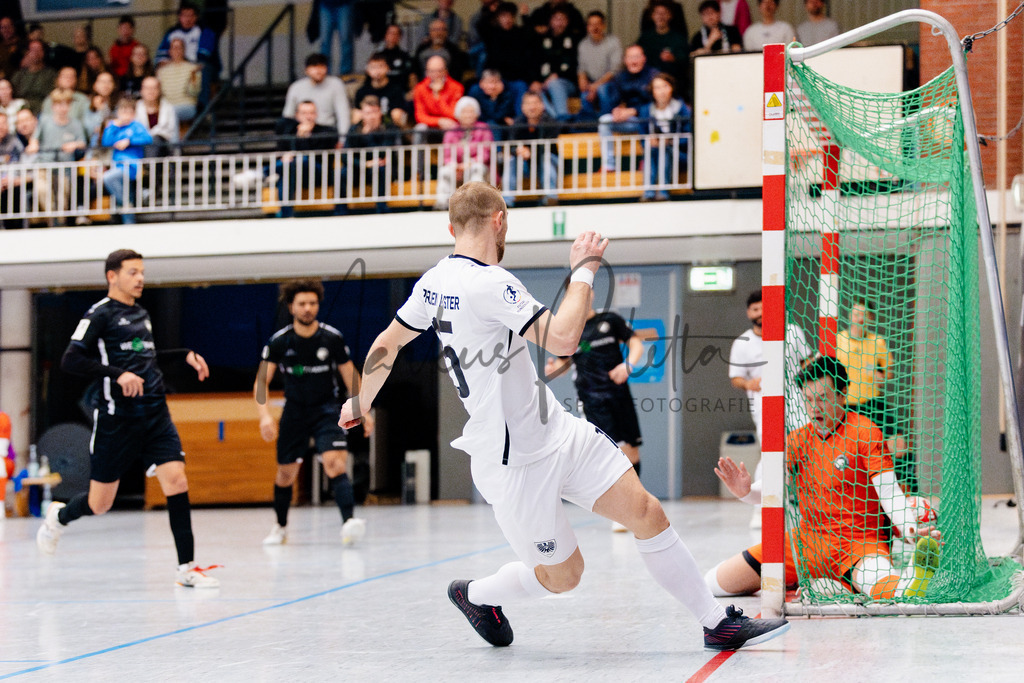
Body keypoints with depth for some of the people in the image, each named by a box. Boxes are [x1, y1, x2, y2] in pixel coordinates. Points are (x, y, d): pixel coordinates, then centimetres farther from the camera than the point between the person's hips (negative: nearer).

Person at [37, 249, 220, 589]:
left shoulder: (142, 314, 15)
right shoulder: (100, 313, -6)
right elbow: (70, 361, -15)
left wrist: (185, 355, 22)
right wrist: (117, 374, -25)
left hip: (155, 415, 5)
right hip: (115, 418, -5)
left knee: (176, 481, -13)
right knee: (99, 504, 3)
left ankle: (187, 567, -8)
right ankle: (59, 516, 38)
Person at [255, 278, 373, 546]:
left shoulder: (332, 338, -9)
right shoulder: (279, 341, -8)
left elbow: (350, 376, 3)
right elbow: (261, 382, -7)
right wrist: (265, 415, -22)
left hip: (327, 409, -2)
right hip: (295, 411, 2)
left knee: (335, 463, -23)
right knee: (286, 473, 8)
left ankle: (349, 523, -36)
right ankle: (280, 526, 31)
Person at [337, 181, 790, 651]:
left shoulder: (434, 281, 6)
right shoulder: (487, 283, -23)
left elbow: (385, 346, 17)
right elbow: (564, 338, -30)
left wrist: (361, 402, 33)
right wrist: (583, 270, -15)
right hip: (514, 463, -9)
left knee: (646, 512, 0)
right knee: (562, 576, 6)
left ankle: (718, 623, 5)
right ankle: (474, 595, 33)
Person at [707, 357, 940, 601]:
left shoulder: (865, 433, -7)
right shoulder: (798, 439, 10)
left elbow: (889, 494, -15)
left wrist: (911, 530, -35)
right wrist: (746, 492, -18)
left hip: (857, 543, -6)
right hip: (808, 540, 6)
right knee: (715, 582, -4)